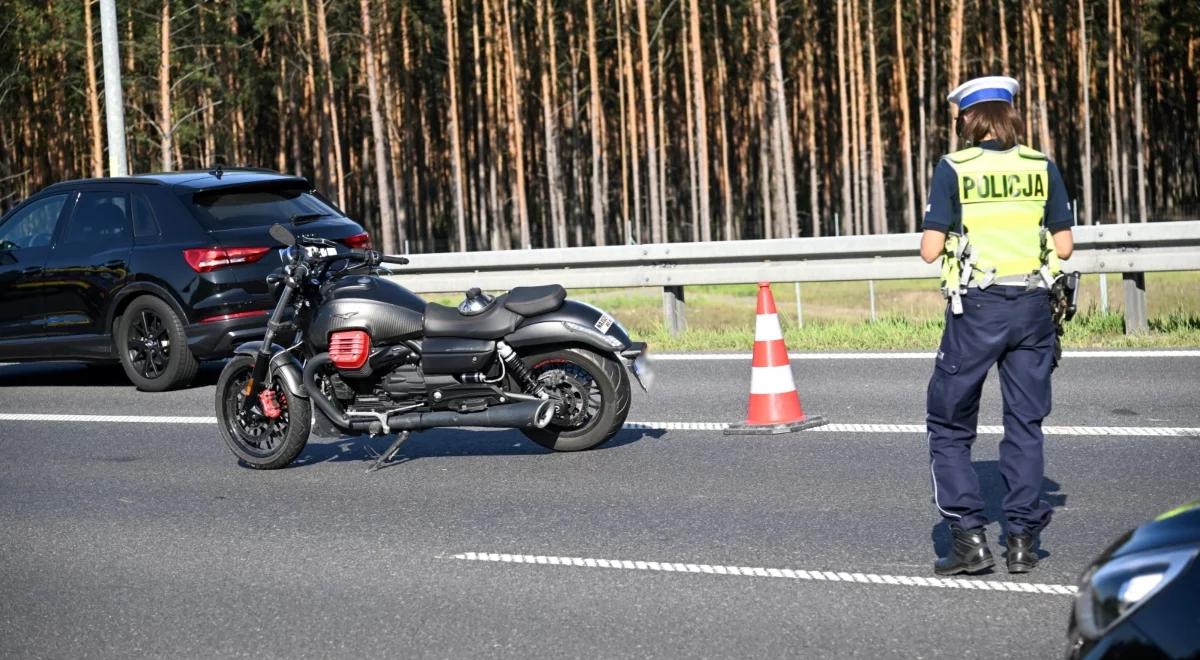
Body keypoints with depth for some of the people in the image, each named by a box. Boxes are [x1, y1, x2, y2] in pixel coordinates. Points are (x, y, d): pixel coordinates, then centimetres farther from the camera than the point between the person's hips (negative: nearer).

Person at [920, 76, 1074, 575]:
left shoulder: (953, 170, -5)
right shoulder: (1042, 168, 3)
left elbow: (930, 251, -8)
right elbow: (1064, 247, 4)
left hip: (976, 309, -3)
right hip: (1032, 308, 3)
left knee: (948, 425, 8)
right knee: (1025, 423, 12)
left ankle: (969, 536, 0)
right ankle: (1022, 539, 11)